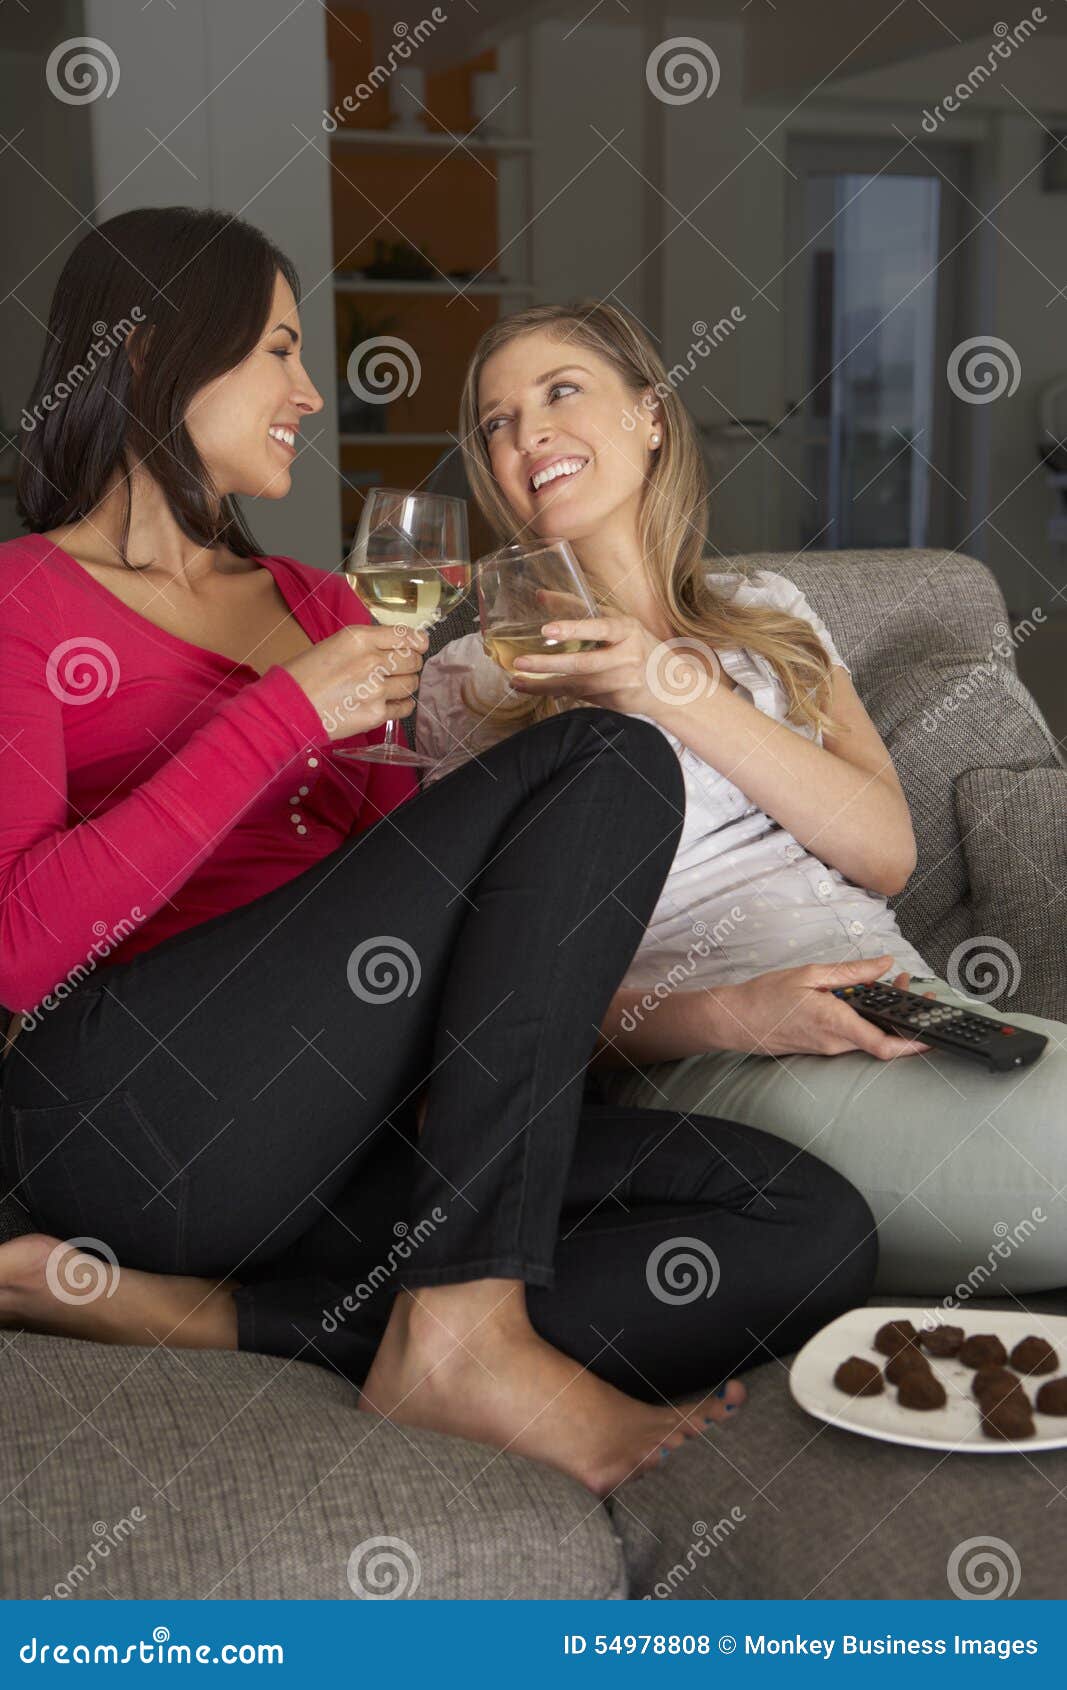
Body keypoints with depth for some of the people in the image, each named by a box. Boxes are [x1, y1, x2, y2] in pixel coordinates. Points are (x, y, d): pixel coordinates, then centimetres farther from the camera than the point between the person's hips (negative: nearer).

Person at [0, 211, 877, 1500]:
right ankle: (467, 1332, -22)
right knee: (613, 760, -18)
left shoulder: (314, 604, 26)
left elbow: (419, 878, 21)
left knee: (815, 1235, -15)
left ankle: (195, 1316, -17)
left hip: (359, 1121, 7)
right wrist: (286, 718, -11)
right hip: (141, 1108, -7)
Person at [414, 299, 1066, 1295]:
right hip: (699, 1056, -5)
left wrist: (672, 689, -7)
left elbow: (887, 854, 5)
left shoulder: (769, 612, 20)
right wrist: (724, 1015, -17)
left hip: (898, 1012, 5)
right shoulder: (470, 679, 9)